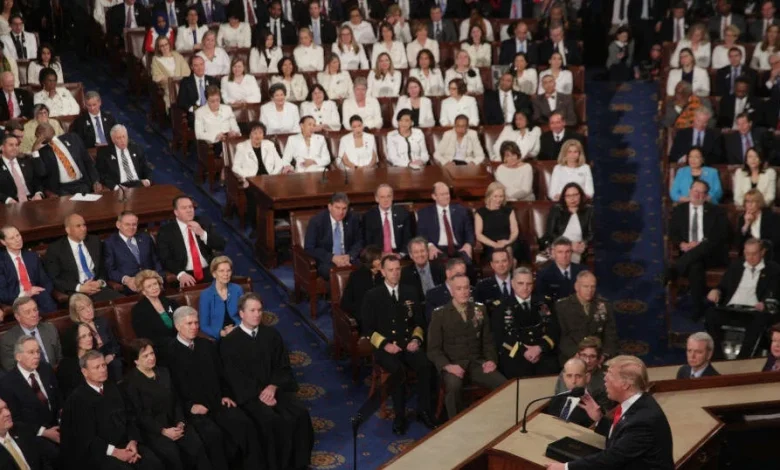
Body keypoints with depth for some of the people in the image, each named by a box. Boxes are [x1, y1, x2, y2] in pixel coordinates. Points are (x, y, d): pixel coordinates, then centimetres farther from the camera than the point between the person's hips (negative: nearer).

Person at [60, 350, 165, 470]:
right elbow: (86, 438, -12)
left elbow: (129, 418, 13)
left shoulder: (112, 389, 14)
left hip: (123, 445, 5)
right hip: (96, 452, -5)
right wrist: (114, 452, -19)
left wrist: (133, 441, -5)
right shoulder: (78, 399, -6)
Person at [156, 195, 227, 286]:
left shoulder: (204, 222, 13)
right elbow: (165, 259, -3)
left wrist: (202, 233, -9)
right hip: (185, 276, -2)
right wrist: (180, 273, -20)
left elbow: (221, 246, 7)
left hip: (209, 272, 3)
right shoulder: (166, 231, 4)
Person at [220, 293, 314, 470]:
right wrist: (259, 394, -16)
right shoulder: (230, 341, -2)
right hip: (248, 393, -4)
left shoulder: (272, 335, 10)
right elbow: (234, 376, -6)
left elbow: (283, 366, 9)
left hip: (275, 388, 4)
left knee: (300, 414, -21)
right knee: (271, 421, -31)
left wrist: (272, 387, -10)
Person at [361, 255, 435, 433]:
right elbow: (367, 329, 0)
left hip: (409, 344, 3)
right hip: (386, 347, -3)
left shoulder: (411, 292, 12)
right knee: (399, 371, -35)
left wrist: (416, 339, -6)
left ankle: (424, 411, -12)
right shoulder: (372, 296, 2)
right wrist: (385, 344, -15)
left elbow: (419, 322, 15)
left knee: (425, 366, -29)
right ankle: (400, 416, -20)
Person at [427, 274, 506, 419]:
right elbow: (434, 349, -2)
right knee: (453, 386, -37)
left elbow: (487, 340, 16)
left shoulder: (480, 309, 11)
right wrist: (447, 366, -20)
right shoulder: (439, 314, 0)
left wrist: (491, 359, -4)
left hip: (477, 363, 3)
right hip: (453, 365, -3)